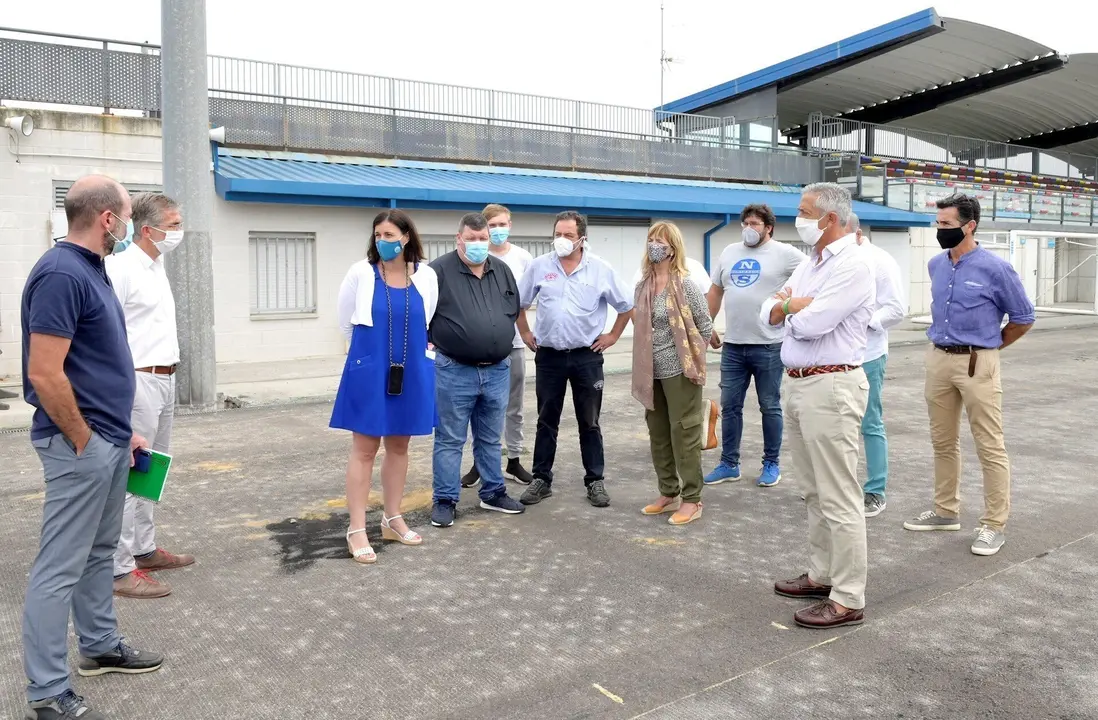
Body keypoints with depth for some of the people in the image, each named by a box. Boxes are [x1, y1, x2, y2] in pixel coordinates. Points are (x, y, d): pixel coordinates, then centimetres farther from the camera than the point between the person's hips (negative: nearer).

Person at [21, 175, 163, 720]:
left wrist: (121, 430, 18)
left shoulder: (90, 270, 11)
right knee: (59, 568, -1)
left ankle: (100, 646, 36)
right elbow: (44, 374, -24)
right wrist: (83, 442, -14)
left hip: (108, 440, 10)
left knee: (99, 552, 21)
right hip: (80, 446, -10)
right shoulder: (60, 274, -19)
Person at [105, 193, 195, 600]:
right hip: (139, 383, -10)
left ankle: (144, 549, 27)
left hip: (164, 381, 10)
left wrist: (167, 377, 19)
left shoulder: (156, 268, 15)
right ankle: (119, 569, 1)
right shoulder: (121, 268, -14)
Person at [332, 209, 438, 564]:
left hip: (411, 372, 3)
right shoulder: (361, 272, -7)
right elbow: (345, 320, 7)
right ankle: (356, 530, 6)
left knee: (399, 445, 12)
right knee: (364, 449, -1)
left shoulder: (426, 275, 0)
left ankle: (392, 520, 26)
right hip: (369, 371, -3)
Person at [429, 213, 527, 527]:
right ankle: (445, 500, 14)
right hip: (454, 372, -5)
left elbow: (514, 309, 20)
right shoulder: (439, 270, -7)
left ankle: (493, 493, 29)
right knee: (450, 440, 4)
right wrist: (430, 344, -5)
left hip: (497, 371, 5)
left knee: (490, 439, 17)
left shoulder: (502, 270, 9)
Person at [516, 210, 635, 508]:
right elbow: (519, 303, 11)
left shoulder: (601, 269, -4)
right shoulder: (539, 266, 0)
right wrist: (525, 334, 7)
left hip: (587, 356, -1)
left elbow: (626, 306, 6)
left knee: (589, 423, 7)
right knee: (546, 422, 9)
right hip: (548, 356, 1)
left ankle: (595, 481, 18)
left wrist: (612, 336, 2)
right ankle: (541, 480, 19)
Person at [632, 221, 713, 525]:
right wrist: (646, 357, 12)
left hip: (679, 370, -7)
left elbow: (705, 326, -6)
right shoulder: (643, 286, 8)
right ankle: (669, 493, 25)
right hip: (652, 372, 7)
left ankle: (692, 499, 10)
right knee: (658, 434, 12)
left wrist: (691, 356, -2)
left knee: (684, 432, -1)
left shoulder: (686, 285, -10)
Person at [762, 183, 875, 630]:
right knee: (815, 491, 17)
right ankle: (821, 575, 29)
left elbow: (811, 324, -22)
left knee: (838, 497, -4)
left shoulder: (853, 264, -13)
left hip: (829, 387, -10)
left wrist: (790, 305, -1)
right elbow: (769, 314, 11)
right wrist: (794, 305, -10)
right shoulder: (810, 263, 15)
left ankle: (848, 600, 4)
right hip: (796, 384, 10)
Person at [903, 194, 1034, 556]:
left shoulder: (995, 268, -10)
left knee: (990, 447, 0)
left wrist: (988, 348, 6)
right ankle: (946, 510, 27)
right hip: (938, 360, 6)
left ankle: (994, 524, 8)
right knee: (943, 442, 14)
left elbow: (1024, 317, -1)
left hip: (977, 364, -6)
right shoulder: (936, 265, 7)